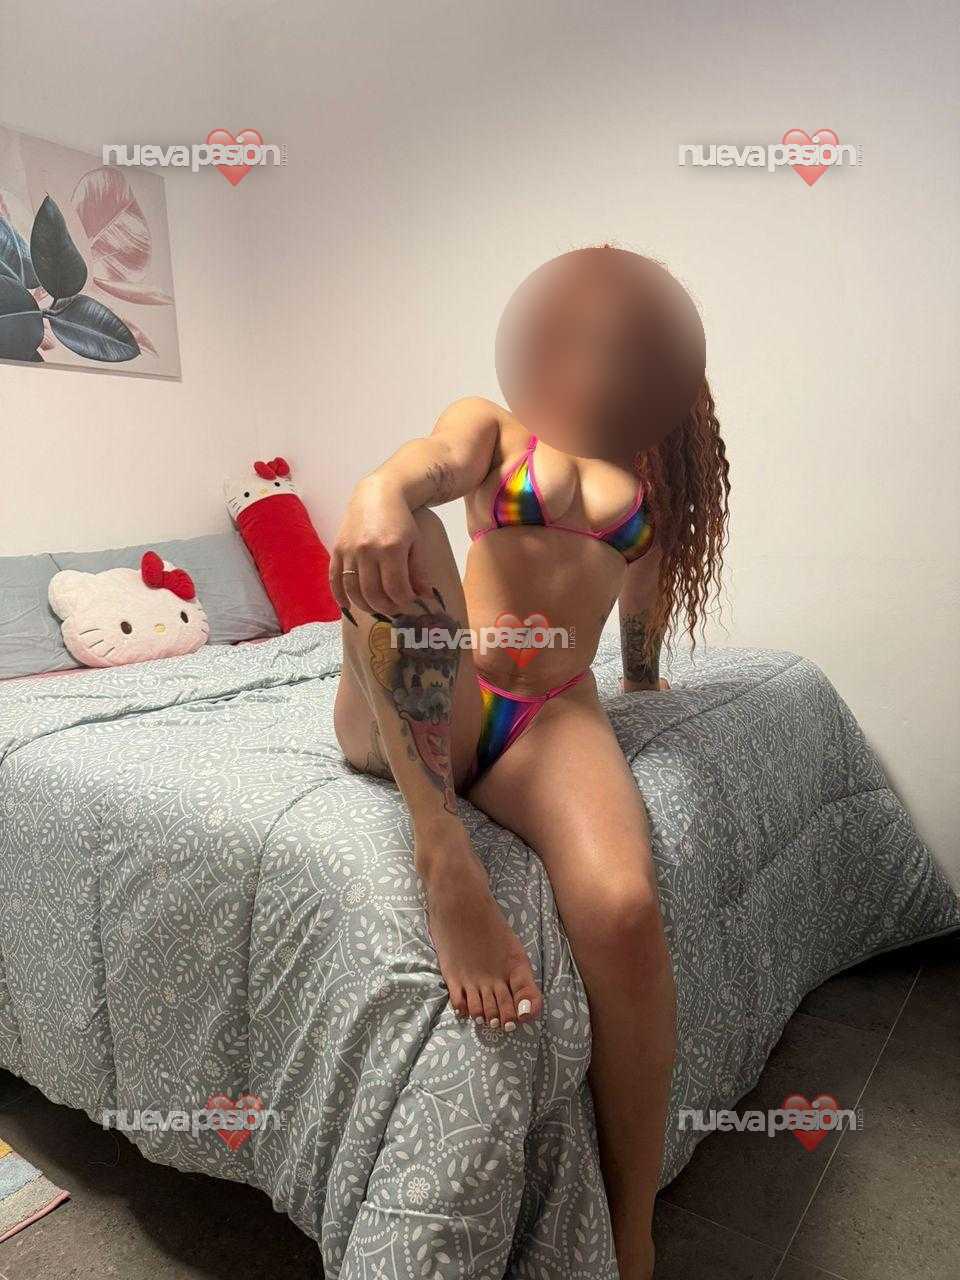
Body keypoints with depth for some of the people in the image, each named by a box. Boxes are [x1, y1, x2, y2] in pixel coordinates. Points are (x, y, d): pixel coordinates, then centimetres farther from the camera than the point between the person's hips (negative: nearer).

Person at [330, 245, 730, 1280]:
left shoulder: (647, 462, 20)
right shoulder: (491, 420, 11)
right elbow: (426, 464, -13)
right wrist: (379, 492, -36)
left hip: (554, 710, 1)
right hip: (409, 715, 0)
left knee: (623, 907, -29)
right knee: (398, 543, -31)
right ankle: (444, 860, -38)